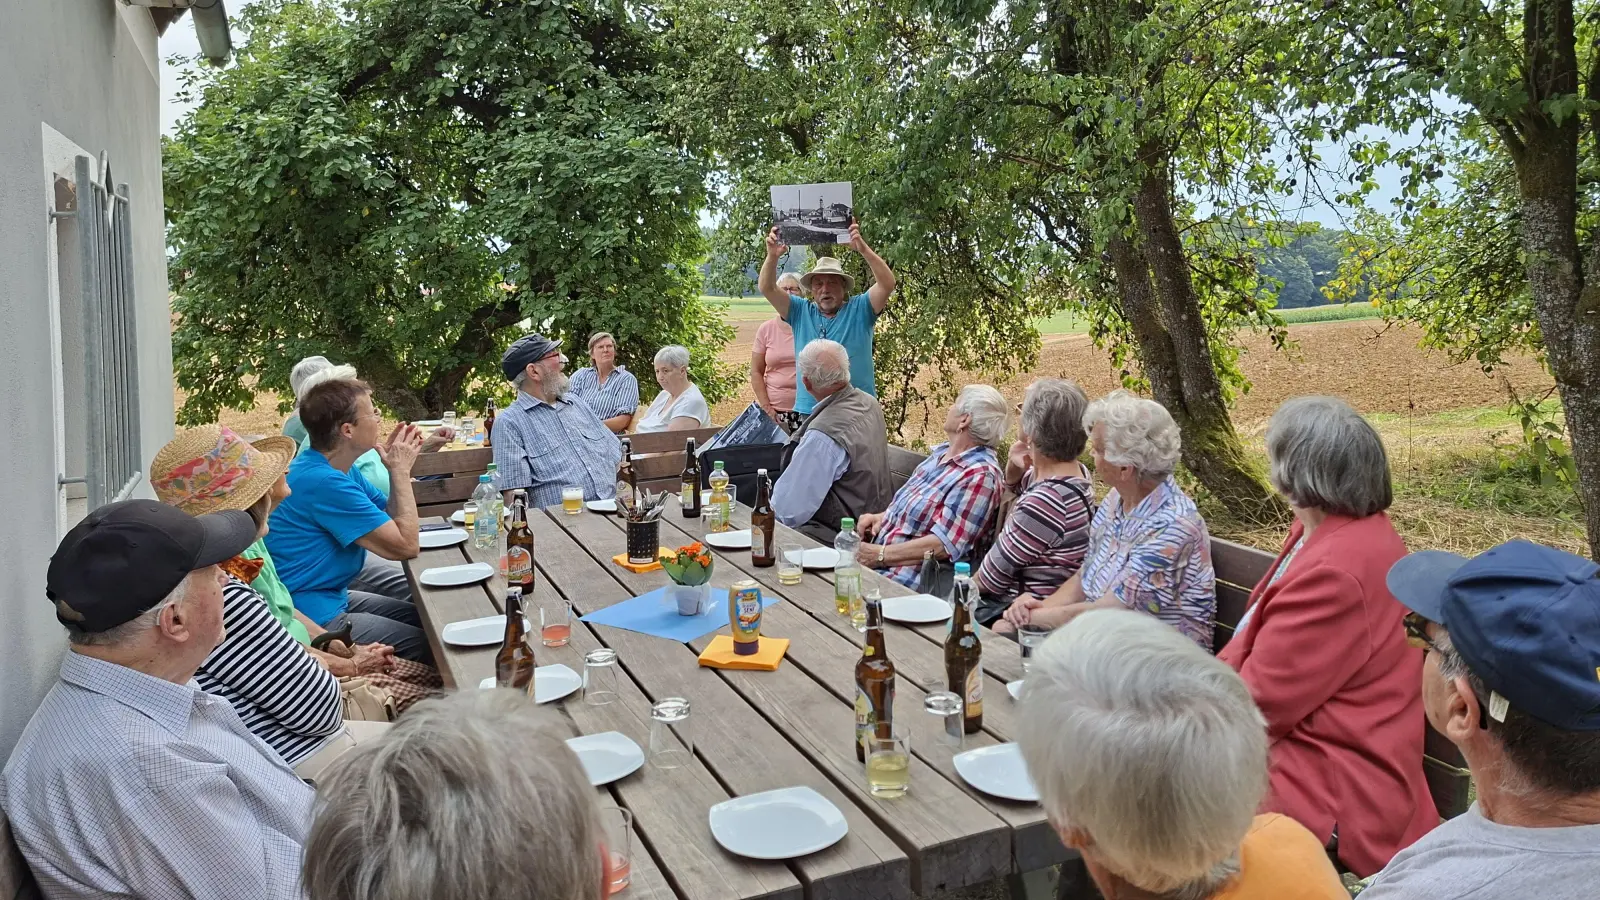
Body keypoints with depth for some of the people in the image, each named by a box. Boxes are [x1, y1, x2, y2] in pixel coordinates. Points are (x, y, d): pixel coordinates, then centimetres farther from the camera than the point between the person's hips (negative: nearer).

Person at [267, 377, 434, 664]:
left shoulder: (340, 470, 6)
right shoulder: (324, 482, -25)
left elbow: (392, 523, 11)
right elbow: (406, 545, -22)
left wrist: (398, 470, -3)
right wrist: (401, 471, -12)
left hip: (333, 594, 11)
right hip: (312, 616, -10)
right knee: (430, 647, -11)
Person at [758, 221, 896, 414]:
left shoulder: (860, 309, 2)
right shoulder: (801, 312, 9)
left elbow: (887, 284, -11)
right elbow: (767, 289, 3)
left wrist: (864, 249, -24)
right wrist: (772, 256, -16)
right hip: (808, 411, 2)